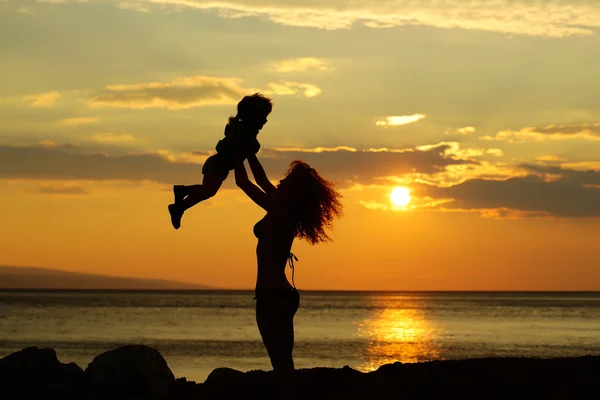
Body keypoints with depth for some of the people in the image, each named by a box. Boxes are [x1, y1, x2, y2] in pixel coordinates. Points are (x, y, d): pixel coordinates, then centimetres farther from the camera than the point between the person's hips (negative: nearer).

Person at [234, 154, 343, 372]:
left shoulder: (280, 212, -14)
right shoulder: (284, 211, 10)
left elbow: (242, 181, -10)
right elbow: (262, 180, 22)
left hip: (272, 296, -10)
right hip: (281, 294, 10)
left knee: (281, 362, -9)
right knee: (282, 362, 12)